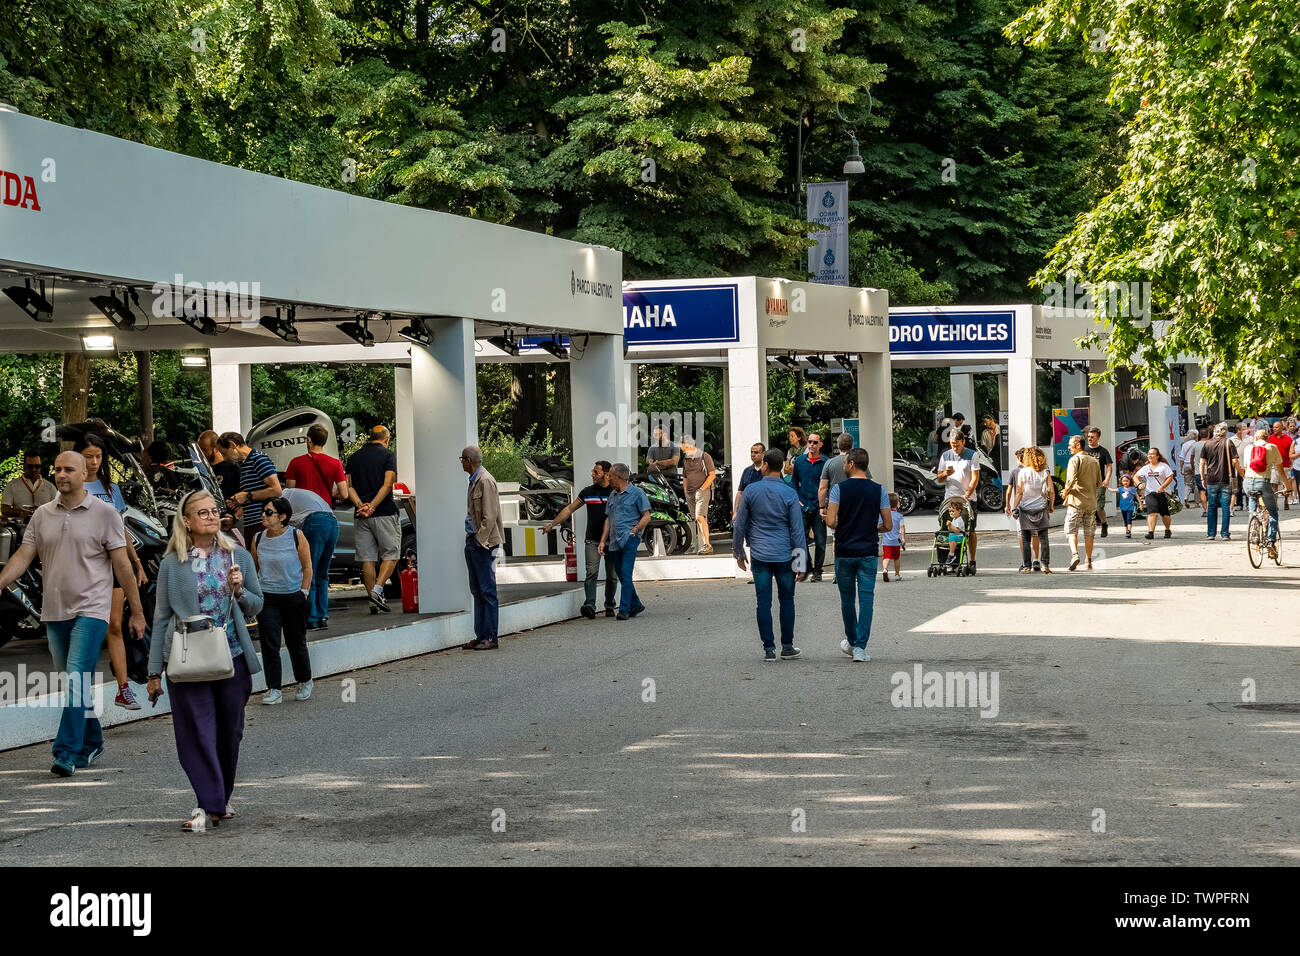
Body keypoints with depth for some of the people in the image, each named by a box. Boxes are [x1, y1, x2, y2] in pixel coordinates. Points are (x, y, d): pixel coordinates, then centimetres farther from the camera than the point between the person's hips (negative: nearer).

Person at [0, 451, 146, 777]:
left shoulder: (105, 514, -3)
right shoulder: (42, 515, 9)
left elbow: (122, 565, -2)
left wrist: (137, 612, -3)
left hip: (90, 611, -5)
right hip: (54, 613, 5)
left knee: (78, 680, -14)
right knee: (72, 683, 13)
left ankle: (67, 753, -17)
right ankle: (91, 744, 27)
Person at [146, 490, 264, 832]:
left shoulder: (239, 557, 7)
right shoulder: (172, 564, 1)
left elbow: (256, 607, 15)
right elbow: (162, 617, 5)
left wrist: (239, 591, -8)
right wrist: (155, 671, 3)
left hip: (232, 657, 2)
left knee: (229, 732, 8)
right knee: (197, 731, -7)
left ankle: (219, 800, 25)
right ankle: (208, 805, -3)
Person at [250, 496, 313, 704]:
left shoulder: (296, 536, -6)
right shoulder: (258, 540, 3)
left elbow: (307, 567, 0)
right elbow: (253, 568, 15)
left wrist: (304, 592, -6)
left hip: (293, 597, -2)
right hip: (267, 597, 2)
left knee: (296, 643, 8)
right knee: (269, 644, -5)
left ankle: (304, 682, 29)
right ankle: (273, 690, 1)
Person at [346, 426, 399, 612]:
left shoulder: (354, 457, 14)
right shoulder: (388, 455, 0)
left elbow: (348, 486, 4)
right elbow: (388, 484, -13)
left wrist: (360, 505, -8)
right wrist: (372, 506, -16)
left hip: (360, 515, 4)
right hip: (384, 513, -4)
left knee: (367, 558, 6)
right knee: (391, 554, 4)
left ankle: (373, 600, 5)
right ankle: (377, 590, -13)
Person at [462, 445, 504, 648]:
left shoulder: (485, 481, -13)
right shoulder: (474, 480, 16)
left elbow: (489, 516, -17)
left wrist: (480, 540, -17)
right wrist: (470, 538, 13)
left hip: (483, 543, -10)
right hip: (473, 541, 10)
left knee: (487, 591, -7)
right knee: (477, 591, 10)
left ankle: (490, 638, -5)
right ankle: (481, 635, 14)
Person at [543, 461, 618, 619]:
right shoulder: (587, 492, 8)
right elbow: (570, 509, 14)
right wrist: (552, 524, 12)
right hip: (592, 540, 1)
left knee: (612, 576, 5)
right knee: (591, 573, -13)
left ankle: (609, 606, 17)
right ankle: (589, 606, -22)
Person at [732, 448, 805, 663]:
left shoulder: (751, 491, -2)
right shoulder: (790, 494, -5)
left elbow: (739, 525, 4)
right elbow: (797, 530, -4)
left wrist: (738, 553, 17)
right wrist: (801, 562, 1)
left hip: (759, 555, 0)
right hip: (784, 555, 0)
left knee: (763, 602, 2)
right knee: (786, 599, 11)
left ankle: (769, 649, 1)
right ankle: (787, 647, 16)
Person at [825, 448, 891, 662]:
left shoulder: (839, 489, -6)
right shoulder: (879, 491, 0)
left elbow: (831, 521, -13)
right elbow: (888, 526, 1)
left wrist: (841, 528, 9)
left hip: (844, 552, 0)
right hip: (868, 552, 1)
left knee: (847, 599, 15)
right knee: (866, 599, 0)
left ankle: (852, 642, 30)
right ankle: (860, 647, -10)